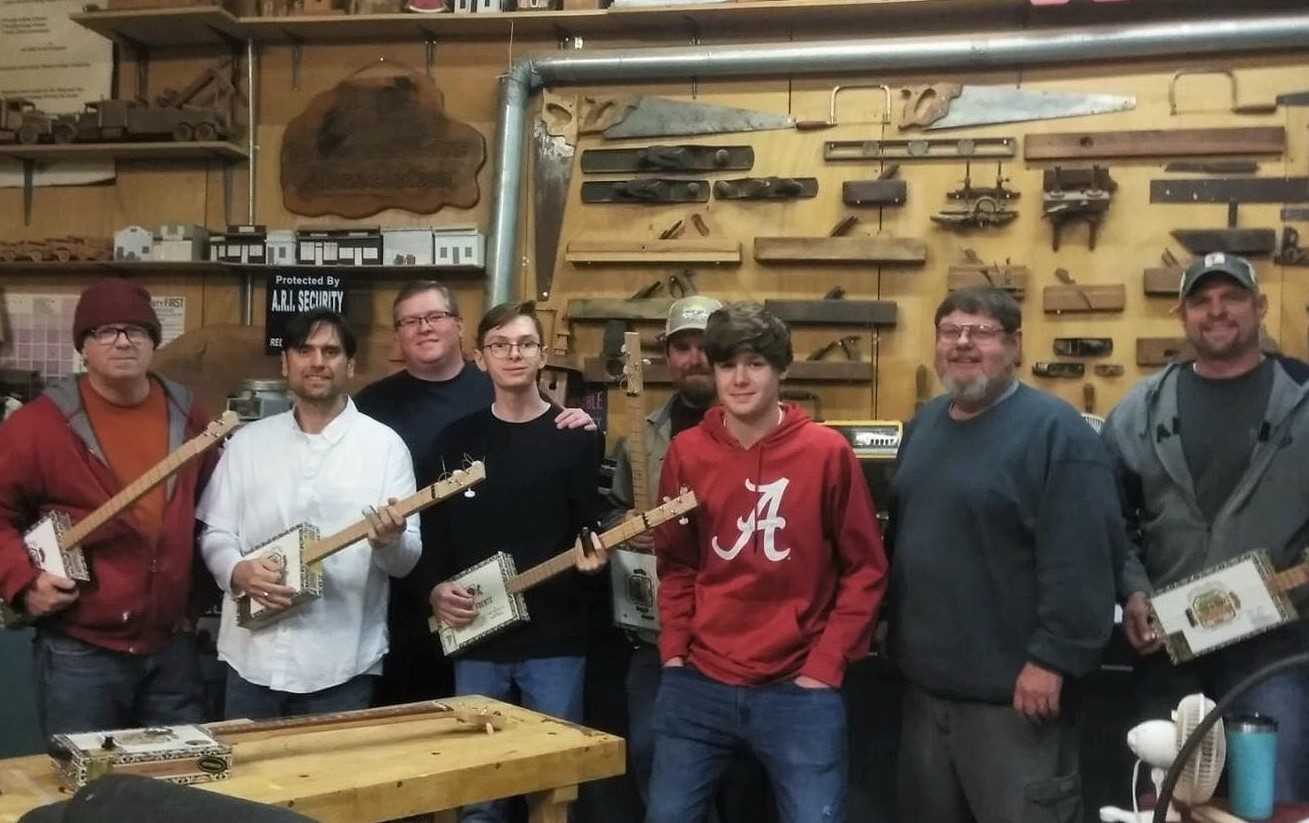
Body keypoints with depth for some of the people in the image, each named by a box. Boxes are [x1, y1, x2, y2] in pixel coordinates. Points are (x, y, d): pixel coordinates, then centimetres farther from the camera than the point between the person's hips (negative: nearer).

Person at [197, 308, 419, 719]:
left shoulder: (384, 445, -2)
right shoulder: (248, 441, 7)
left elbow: (406, 558, -4)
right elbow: (214, 533, 8)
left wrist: (389, 542, -26)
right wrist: (237, 570, -13)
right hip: (252, 658, 3)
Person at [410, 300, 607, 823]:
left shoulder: (575, 438, 0)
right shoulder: (456, 439, 8)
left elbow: (591, 530, 2)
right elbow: (432, 531, 9)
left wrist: (590, 557, -19)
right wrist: (435, 589, -6)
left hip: (555, 640, -2)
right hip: (475, 639, 2)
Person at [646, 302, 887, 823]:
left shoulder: (827, 452, -5)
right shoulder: (686, 452, 3)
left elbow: (865, 569, -2)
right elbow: (676, 565, 11)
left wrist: (826, 665, -6)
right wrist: (674, 651, 1)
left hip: (798, 690, -3)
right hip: (697, 684, 3)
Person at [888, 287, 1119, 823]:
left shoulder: (1055, 430, -14)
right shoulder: (924, 424, 12)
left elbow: (1079, 559, -20)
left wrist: (1052, 658, -22)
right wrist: (889, 625, 18)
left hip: (1013, 689, -8)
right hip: (925, 680, 8)